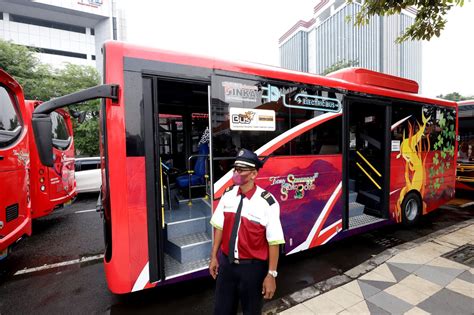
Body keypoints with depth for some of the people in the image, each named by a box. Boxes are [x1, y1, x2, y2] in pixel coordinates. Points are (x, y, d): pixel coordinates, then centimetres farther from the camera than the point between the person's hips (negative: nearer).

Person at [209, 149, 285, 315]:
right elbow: (219, 227, 2)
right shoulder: (228, 194, -7)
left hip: (253, 267, -4)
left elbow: (274, 242, -17)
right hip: (226, 263, 5)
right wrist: (214, 256, 8)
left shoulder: (267, 202, -23)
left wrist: (271, 274, -12)